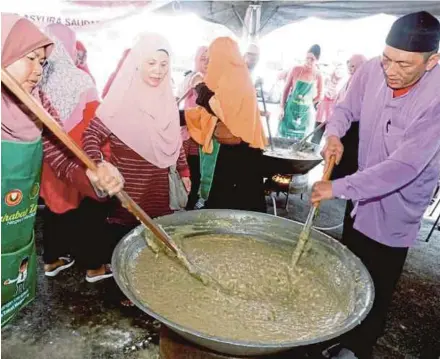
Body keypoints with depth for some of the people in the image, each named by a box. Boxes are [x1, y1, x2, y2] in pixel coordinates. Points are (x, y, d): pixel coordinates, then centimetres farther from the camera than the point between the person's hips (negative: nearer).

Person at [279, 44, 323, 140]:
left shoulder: (318, 76, -5)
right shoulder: (296, 70, -5)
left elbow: (319, 95, 8)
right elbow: (287, 89, 0)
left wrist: (309, 103, 0)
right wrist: (282, 107, -3)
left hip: (305, 112, 0)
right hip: (291, 108, 0)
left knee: (300, 138, 8)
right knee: (284, 136, 5)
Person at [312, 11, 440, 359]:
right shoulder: (372, 71, -12)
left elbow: (405, 165, -32)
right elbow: (346, 108, 5)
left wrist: (339, 187, -33)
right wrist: (334, 134, -16)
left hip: (395, 209, -5)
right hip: (362, 195, 6)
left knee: (375, 291, 8)